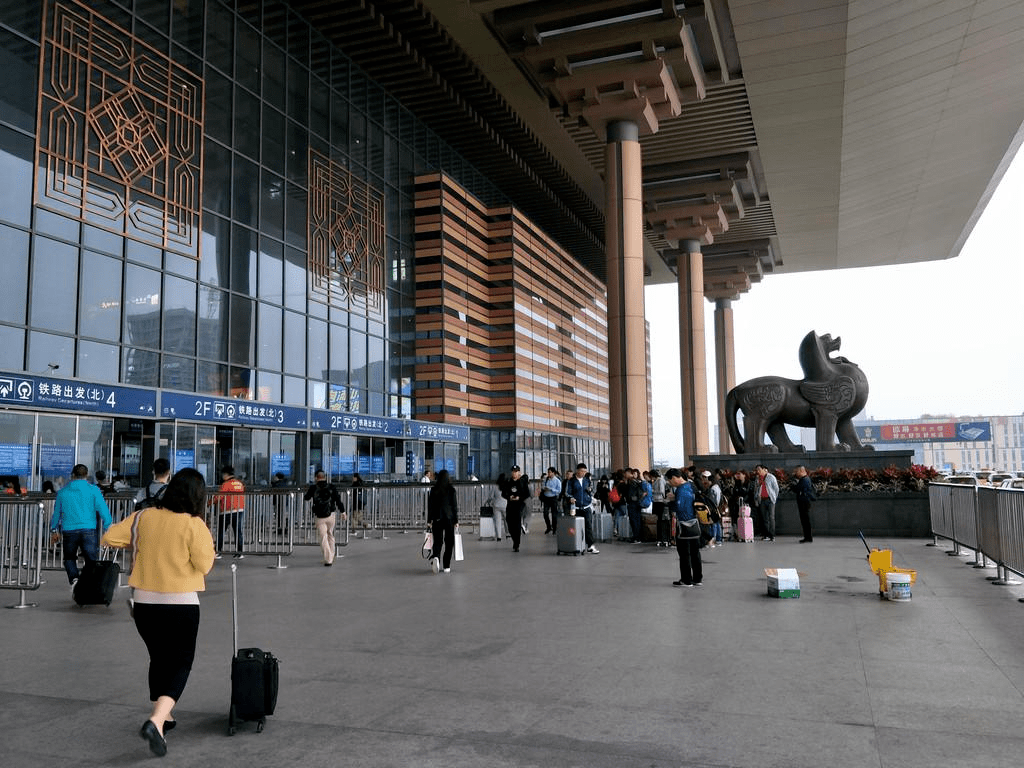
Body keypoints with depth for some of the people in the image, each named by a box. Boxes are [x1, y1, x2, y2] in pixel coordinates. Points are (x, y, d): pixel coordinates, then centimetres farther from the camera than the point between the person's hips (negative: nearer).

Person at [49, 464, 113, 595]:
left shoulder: (63, 492, 10)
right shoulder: (93, 490, 0)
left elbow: (56, 513, 20)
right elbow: (103, 510, -6)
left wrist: (54, 531, 33)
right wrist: (108, 529, 0)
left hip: (69, 531, 2)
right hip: (89, 530, -2)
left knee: (69, 558, 19)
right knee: (91, 560, 6)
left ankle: (74, 579, -6)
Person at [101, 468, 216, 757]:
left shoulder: (144, 517, -2)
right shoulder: (194, 524, -14)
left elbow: (110, 537, 4)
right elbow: (204, 565, -12)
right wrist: (208, 544, 5)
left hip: (144, 603, 5)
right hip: (180, 605, -5)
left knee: (159, 659, 23)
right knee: (181, 663, 8)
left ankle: (164, 717, 35)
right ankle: (156, 721, -10)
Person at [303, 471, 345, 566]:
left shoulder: (313, 488, -3)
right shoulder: (331, 487, 0)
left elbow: (305, 498, 13)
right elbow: (338, 500, -4)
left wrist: (307, 491, 34)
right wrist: (342, 511, 1)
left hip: (319, 517, -2)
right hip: (331, 515, 2)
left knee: (323, 538, 2)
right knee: (330, 535, 18)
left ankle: (328, 560, -5)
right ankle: (331, 557, 24)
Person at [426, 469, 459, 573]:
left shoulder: (433, 490, 1)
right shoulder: (451, 489, -4)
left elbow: (430, 506, 2)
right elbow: (455, 505, -3)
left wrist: (430, 520, 7)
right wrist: (456, 520, 2)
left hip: (437, 518, 1)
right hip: (449, 518, -1)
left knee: (437, 541, 5)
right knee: (449, 542, 8)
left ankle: (435, 557, -25)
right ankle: (446, 566, 10)